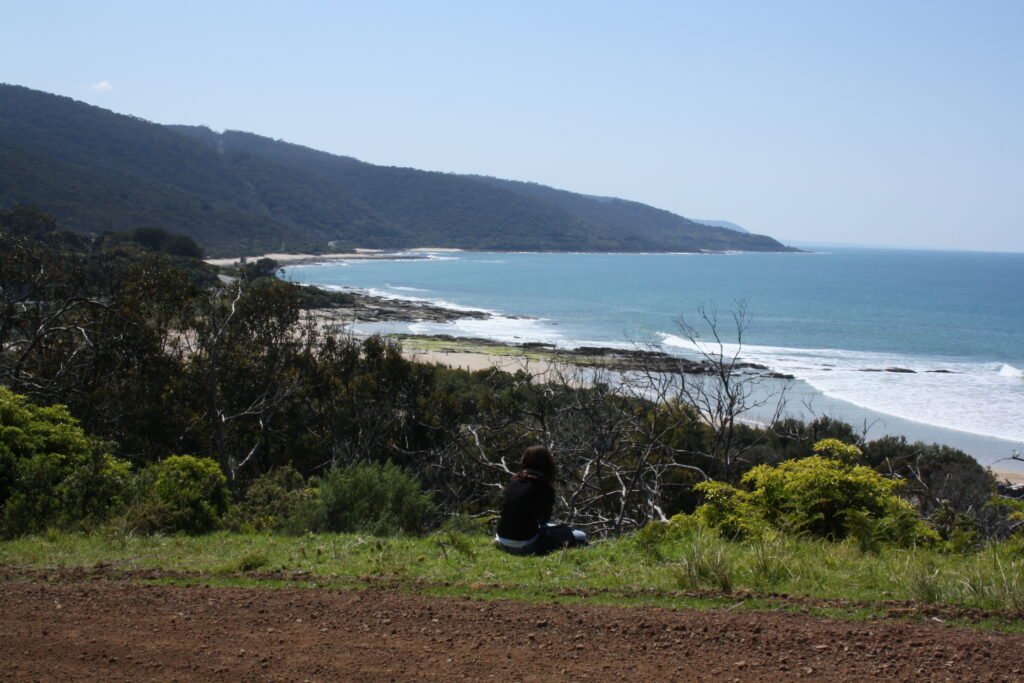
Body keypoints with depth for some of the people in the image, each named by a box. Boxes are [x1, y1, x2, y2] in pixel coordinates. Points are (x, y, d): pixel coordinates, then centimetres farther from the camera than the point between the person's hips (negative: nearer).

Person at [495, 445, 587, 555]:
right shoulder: (544, 487, -11)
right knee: (579, 537, -3)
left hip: (504, 543, 7)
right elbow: (544, 518, 4)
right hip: (525, 546, -7)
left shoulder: (513, 481, 6)